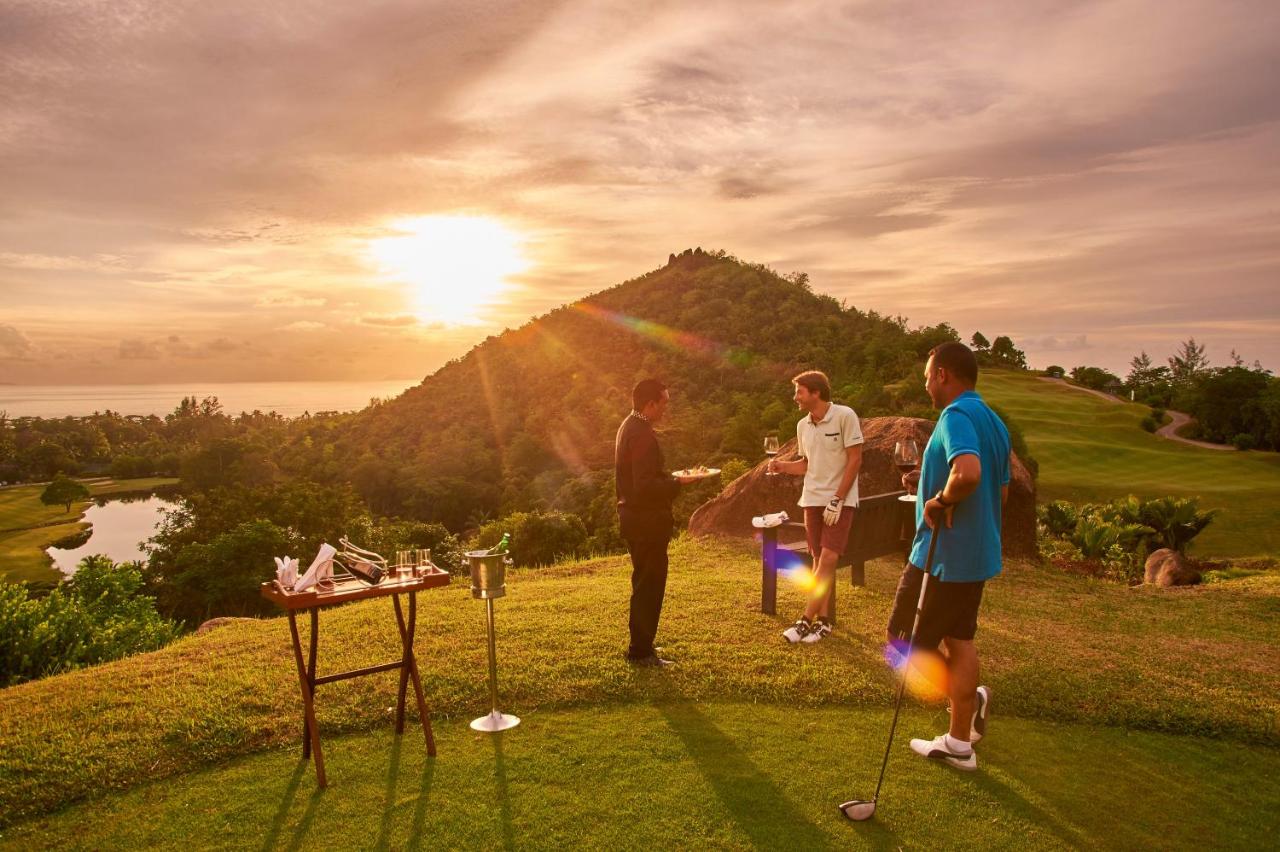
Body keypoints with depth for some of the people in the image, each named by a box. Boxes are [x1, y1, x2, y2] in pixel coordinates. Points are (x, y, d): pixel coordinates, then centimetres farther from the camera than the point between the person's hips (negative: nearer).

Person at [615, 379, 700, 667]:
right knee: (650, 585, -1)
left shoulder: (629, 426, 12)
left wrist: (669, 477, 13)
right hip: (647, 521, -11)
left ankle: (639, 644, 30)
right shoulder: (643, 435, -21)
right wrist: (678, 481, -17)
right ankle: (641, 651, 8)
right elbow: (645, 486, -26)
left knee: (643, 583, 20)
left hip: (633, 516, 11)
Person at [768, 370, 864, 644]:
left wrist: (837, 500, -15)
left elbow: (855, 460, -12)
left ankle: (806, 620, -7)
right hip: (812, 500, 6)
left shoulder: (845, 416, -12)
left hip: (841, 500, -6)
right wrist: (782, 466, -4)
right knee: (819, 561, 6)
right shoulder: (803, 425, 7)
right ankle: (823, 621, 13)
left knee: (828, 560, -12)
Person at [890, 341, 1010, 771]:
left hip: (943, 554, -10)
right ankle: (959, 742, 24)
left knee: (904, 641, 5)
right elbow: (1002, 492, 18)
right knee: (958, 640, 17)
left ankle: (969, 696, 3)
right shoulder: (994, 422, 11)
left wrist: (940, 500, -19)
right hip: (977, 554, 10)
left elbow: (968, 473, -38)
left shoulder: (956, 416, -18)